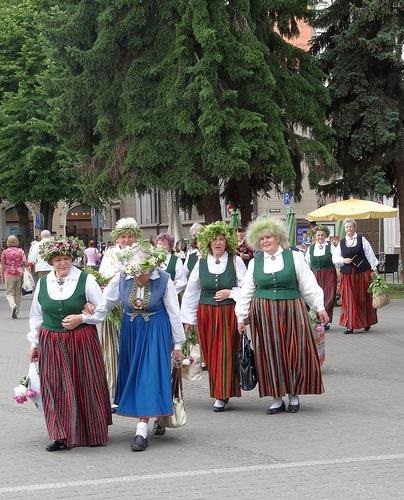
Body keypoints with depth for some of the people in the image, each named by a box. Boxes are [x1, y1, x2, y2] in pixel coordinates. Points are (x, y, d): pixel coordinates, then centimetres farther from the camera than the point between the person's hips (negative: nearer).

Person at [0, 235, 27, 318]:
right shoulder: (21, 251, 2)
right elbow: (25, 263, -5)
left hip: (9, 275, -2)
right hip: (19, 274, 2)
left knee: (9, 293, 3)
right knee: (18, 293, 11)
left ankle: (13, 306, -26)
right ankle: (16, 313, 13)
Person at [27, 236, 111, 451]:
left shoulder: (86, 280, -4)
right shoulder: (42, 283, 6)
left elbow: (103, 308, 0)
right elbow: (36, 316, 14)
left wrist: (81, 318, -12)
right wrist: (34, 343, 12)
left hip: (82, 341, -2)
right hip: (51, 343, 2)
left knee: (88, 386, 3)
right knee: (55, 389, -1)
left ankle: (94, 433, 17)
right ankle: (60, 436, 5)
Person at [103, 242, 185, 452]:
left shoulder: (164, 280, -14)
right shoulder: (122, 278, -8)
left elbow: (174, 313, -6)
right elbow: (104, 302, 2)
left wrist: (178, 344, -1)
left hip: (155, 333, -4)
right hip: (130, 332, 4)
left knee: (149, 377, -10)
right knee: (133, 376, 10)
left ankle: (142, 430, -12)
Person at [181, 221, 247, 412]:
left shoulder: (235, 261, -2)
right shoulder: (201, 262, 5)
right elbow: (191, 291, 9)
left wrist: (230, 293, -14)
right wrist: (188, 318, 9)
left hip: (229, 313, -3)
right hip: (206, 314, 3)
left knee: (225, 352, -4)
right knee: (210, 353, 5)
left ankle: (222, 395, 2)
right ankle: (219, 392, 17)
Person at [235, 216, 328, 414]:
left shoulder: (294, 257, 2)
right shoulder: (255, 262, 8)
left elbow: (309, 286, 4)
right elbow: (246, 292, 11)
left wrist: (319, 307, 2)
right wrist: (241, 316, 10)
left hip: (291, 312, -2)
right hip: (264, 314, 2)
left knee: (294, 353, 0)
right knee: (270, 355, 3)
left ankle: (294, 394, 16)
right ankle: (277, 397, 12)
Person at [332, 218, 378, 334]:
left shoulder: (361, 239, 3)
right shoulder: (341, 243, 8)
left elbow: (369, 254, 2)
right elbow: (335, 258, 8)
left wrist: (374, 268, -4)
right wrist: (344, 260, -10)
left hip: (363, 273, -2)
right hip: (347, 274, 2)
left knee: (364, 298, 6)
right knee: (349, 300, -2)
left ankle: (367, 323, 21)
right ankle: (350, 325, -1)